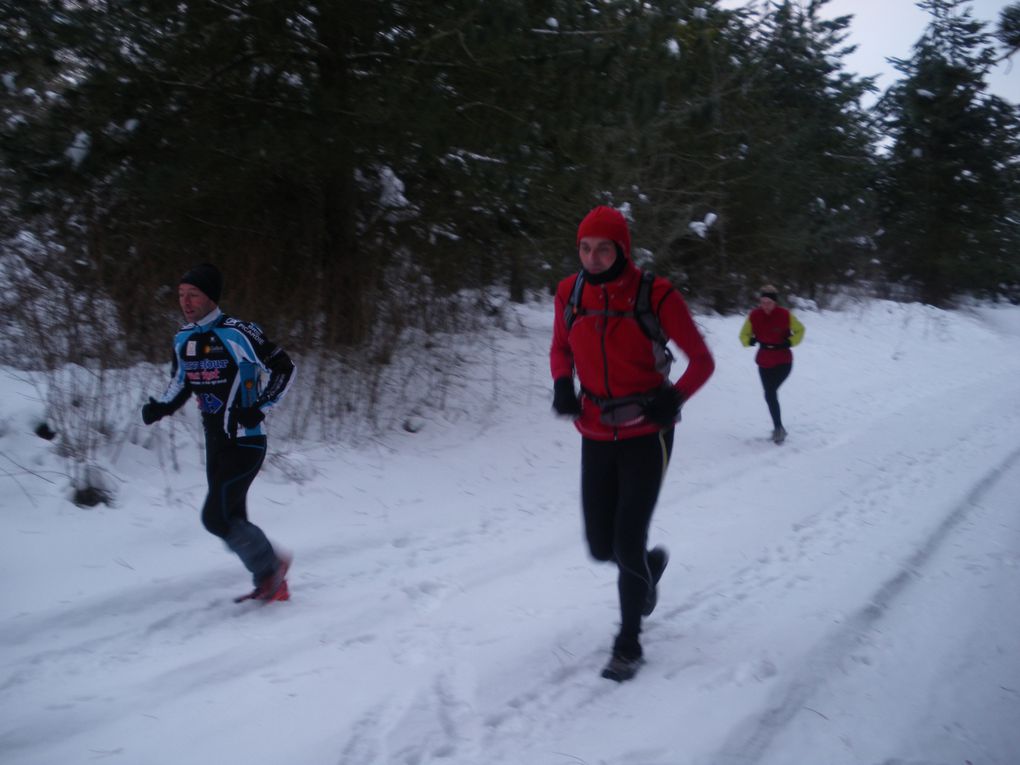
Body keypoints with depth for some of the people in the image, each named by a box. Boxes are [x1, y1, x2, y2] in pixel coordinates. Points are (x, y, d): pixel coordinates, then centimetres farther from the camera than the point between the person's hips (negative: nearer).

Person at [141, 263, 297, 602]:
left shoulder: (238, 333, -15)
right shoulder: (183, 339, 7)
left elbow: (284, 368, -9)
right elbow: (181, 383, 20)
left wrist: (259, 409, -15)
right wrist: (159, 407, 1)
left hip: (246, 442, -8)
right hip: (215, 443, 8)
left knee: (217, 517, -12)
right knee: (233, 519, 10)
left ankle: (270, 564, 7)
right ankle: (271, 583, 25)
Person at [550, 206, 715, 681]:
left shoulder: (655, 295, -15)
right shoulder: (570, 293, -3)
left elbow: (702, 360, -6)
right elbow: (560, 349, 14)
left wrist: (674, 398, -23)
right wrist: (562, 384, -7)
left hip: (647, 435, -4)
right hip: (596, 437, 4)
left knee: (627, 544, -7)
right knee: (601, 547, 8)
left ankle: (629, 643, 17)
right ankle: (650, 564, 45)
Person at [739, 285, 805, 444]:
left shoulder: (785, 314, -11)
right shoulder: (754, 316, -6)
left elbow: (799, 330, 4)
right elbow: (744, 335, 6)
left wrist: (789, 343, -11)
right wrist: (750, 341, -16)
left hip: (783, 361, -4)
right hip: (764, 362, 4)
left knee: (771, 392, -20)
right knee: (770, 394, 9)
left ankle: (778, 428, -12)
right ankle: (778, 427, 24)